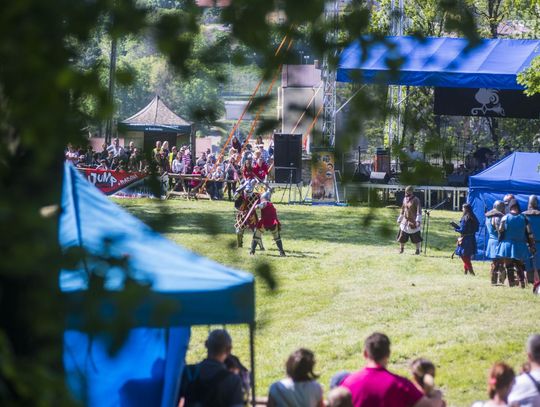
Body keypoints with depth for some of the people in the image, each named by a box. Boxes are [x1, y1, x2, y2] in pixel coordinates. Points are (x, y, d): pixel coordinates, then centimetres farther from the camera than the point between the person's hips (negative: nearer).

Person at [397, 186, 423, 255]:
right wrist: (399, 219, 23)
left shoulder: (416, 200, -11)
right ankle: (401, 249, 22)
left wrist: (418, 220, -26)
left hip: (413, 222, -6)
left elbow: (419, 211, -17)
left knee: (416, 236, 0)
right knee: (402, 236, 7)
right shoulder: (405, 199, 9)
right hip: (405, 221, 6)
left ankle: (418, 250, 12)